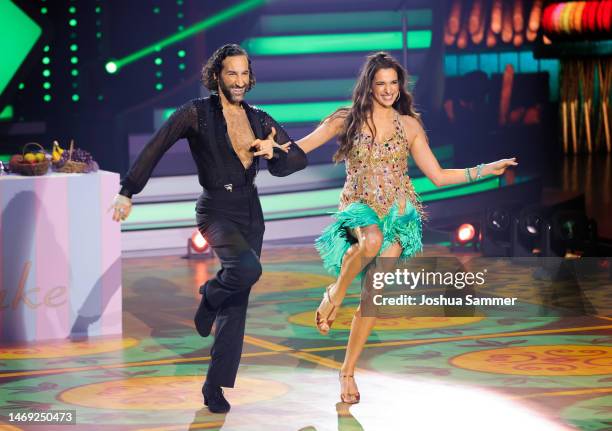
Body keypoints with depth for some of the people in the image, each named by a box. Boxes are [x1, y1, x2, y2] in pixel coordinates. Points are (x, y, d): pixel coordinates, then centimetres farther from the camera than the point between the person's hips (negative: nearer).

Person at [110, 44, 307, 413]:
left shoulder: (259, 119, 9)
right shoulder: (197, 113, -5)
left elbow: (300, 159, 13)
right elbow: (155, 150, -6)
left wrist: (276, 152, -9)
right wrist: (128, 193, -10)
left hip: (251, 212, 5)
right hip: (217, 211, -5)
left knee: (237, 305, 4)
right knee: (247, 266, -34)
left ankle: (216, 388, 12)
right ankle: (210, 297, 1)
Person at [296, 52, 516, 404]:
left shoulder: (408, 125, 6)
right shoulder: (346, 120, 3)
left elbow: (438, 176, 8)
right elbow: (297, 148, 2)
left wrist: (485, 170, 1)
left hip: (397, 214, 2)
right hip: (360, 209, -2)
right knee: (371, 239, -40)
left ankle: (348, 371, 11)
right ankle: (335, 294, -13)